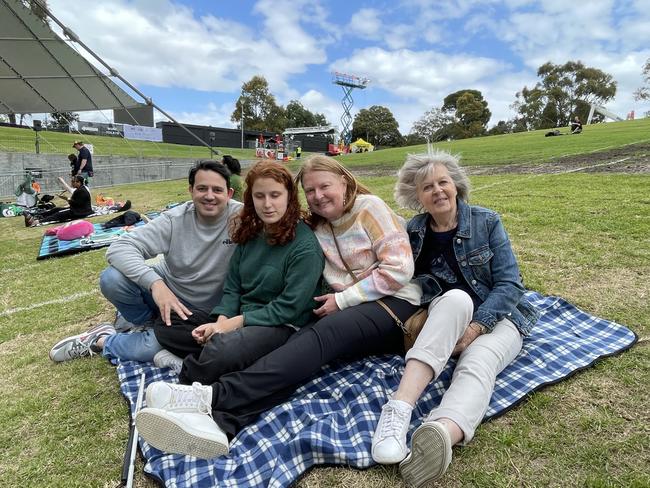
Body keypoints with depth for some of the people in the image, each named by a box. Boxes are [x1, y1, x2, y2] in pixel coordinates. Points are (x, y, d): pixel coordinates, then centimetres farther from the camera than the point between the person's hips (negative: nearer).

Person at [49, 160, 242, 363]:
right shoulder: (175, 219, -15)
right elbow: (119, 248, -21)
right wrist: (155, 283, -38)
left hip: (198, 311, -2)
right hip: (164, 287, 3)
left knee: (152, 347, -26)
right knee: (111, 279, -21)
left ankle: (102, 341, 7)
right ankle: (149, 321, 6)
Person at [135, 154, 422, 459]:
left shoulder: (370, 207, -3)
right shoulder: (318, 227, 14)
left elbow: (399, 270, -11)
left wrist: (342, 300, -10)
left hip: (394, 303, -4)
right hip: (344, 311, 5)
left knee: (324, 334, -33)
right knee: (302, 342, -27)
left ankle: (213, 396, -46)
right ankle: (222, 422, -46)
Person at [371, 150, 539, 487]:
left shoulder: (486, 221, -1)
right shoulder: (412, 232, 3)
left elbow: (509, 284, -7)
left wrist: (475, 328, -20)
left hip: (495, 318, 0)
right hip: (444, 317, 0)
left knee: (477, 363, -34)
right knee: (457, 297, -35)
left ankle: (441, 435, -65)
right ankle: (399, 408, -51)